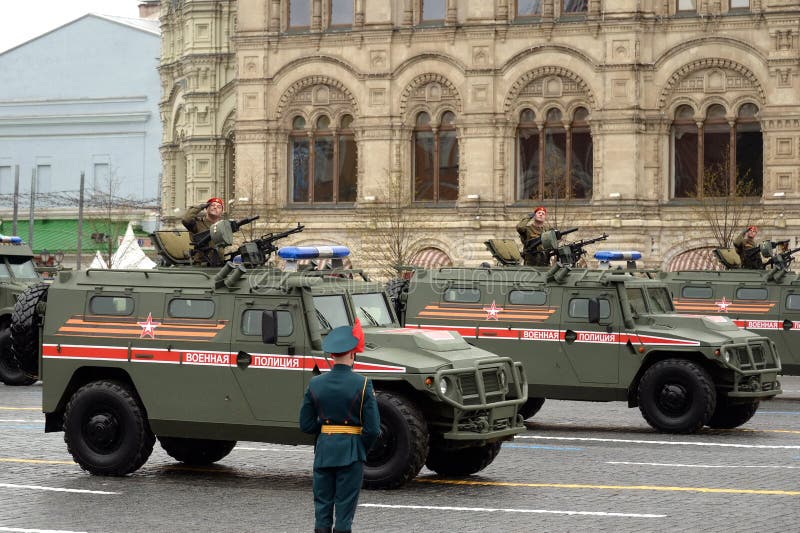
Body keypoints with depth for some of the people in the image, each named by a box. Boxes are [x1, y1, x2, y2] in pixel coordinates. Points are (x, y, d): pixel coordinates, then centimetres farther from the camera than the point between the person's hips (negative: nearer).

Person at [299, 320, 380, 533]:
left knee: (322, 507, 11)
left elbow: (306, 424, 3)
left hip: (323, 450, 3)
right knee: (345, 508, 3)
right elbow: (373, 428, -10)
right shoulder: (362, 384, -10)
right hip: (351, 452, -3)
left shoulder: (315, 384, 0)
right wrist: (363, 449, 5)